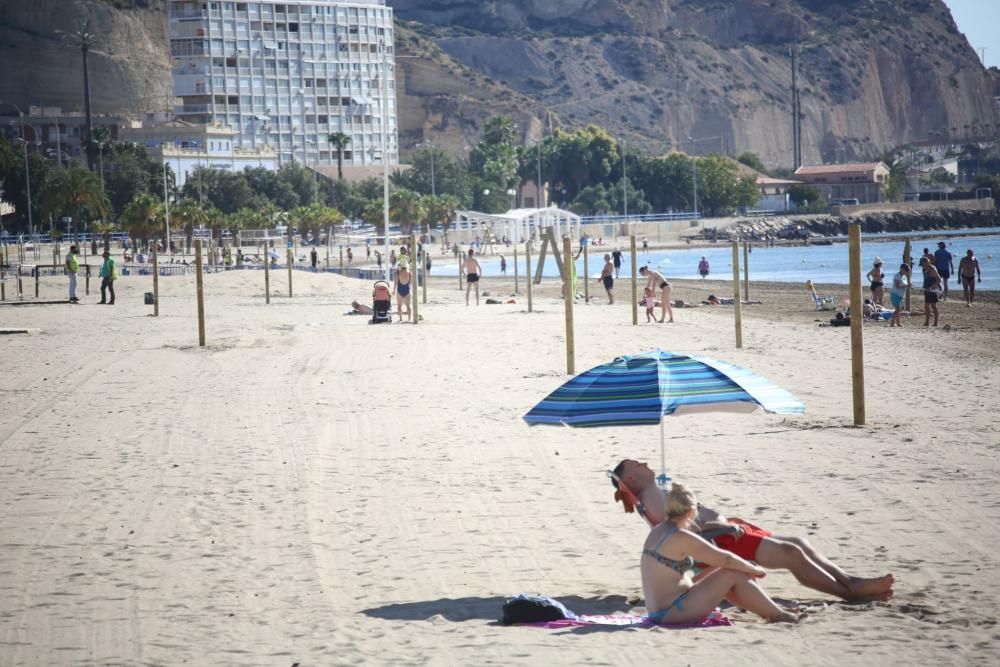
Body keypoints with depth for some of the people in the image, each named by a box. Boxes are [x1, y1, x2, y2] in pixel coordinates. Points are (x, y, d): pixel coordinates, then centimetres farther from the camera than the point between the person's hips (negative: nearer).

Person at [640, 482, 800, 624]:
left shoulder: (657, 532, 12)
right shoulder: (681, 537, -16)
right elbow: (725, 559, -11)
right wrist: (755, 569, 6)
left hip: (660, 613, 9)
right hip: (674, 613, -9)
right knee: (734, 575, -5)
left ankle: (769, 613, 24)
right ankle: (778, 616, 6)